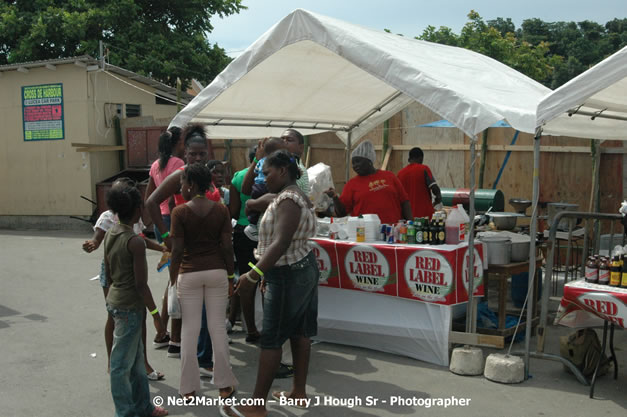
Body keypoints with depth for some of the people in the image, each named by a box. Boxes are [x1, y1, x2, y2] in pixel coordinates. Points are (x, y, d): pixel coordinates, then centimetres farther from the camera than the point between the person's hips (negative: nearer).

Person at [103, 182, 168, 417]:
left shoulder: (110, 235, 4)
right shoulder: (135, 242, -21)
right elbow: (141, 284, -19)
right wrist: (155, 313, -13)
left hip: (114, 299, 9)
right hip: (130, 306, -9)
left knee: (136, 358, 19)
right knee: (122, 363, 4)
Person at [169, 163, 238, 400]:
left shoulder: (180, 212, -9)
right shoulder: (221, 210, -2)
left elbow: (177, 250, -10)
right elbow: (227, 246, -3)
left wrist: (172, 278, 2)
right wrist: (230, 277, 6)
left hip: (189, 274, -2)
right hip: (217, 272, 2)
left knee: (190, 329, 7)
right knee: (217, 326, 10)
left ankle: (189, 388, 14)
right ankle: (224, 384, 16)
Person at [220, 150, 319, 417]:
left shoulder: (288, 199, -19)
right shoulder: (292, 196, 13)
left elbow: (281, 244, -30)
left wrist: (254, 274, -33)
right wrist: (268, 273, 15)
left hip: (289, 275, -10)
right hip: (301, 269, 11)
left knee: (270, 339, -5)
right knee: (299, 333, 14)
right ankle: (299, 392, 24)